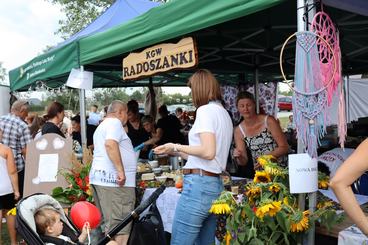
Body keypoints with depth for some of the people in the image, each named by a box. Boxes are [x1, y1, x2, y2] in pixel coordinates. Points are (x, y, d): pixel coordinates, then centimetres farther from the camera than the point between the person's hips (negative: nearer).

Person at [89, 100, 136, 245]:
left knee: (108, 223, 12)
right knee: (120, 225, -11)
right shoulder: (114, 122, -5)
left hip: (99, 177, 10)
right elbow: (110, 144, -23)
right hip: (113, 179, -10)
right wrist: (121, 171, -25)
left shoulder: (102, 126, 26)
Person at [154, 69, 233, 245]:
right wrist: (175, 151, 25)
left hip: (199, 183, -9)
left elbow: (208, 152, -19)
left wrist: (176, 147, -7)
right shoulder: (224, 113, 19)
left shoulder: (205, 110, -7)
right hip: (215, 185, 9)